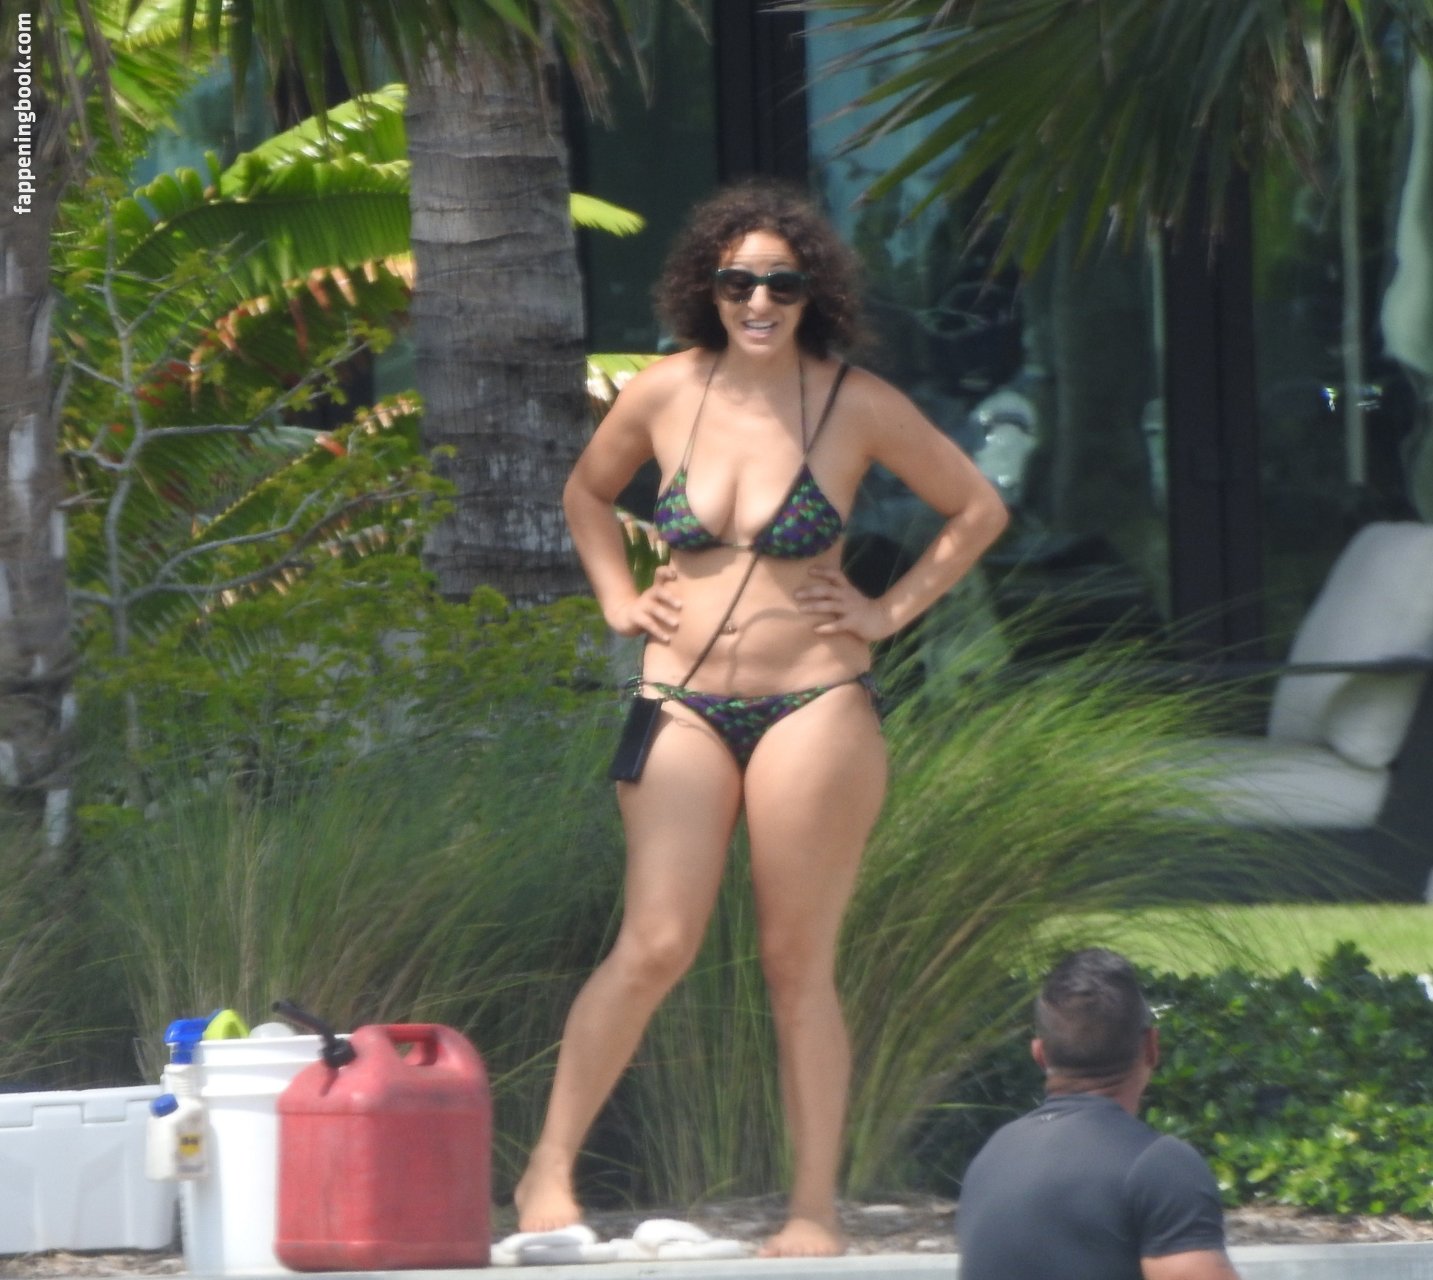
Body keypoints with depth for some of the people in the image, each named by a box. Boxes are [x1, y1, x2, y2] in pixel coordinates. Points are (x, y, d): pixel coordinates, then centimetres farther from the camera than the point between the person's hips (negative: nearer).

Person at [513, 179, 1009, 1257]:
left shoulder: (858, 407, -1)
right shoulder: (666, 395, 4)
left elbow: (979, 509, 11)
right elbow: (587, 493, 24)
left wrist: (892, 611, 4)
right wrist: (617, 598, 11)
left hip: (814, 704, -1)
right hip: (684, 703, 1)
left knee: (799, 964, 0)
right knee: (655, 947, -10)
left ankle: (816, 1210, 6)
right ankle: (549, 1172, -2)